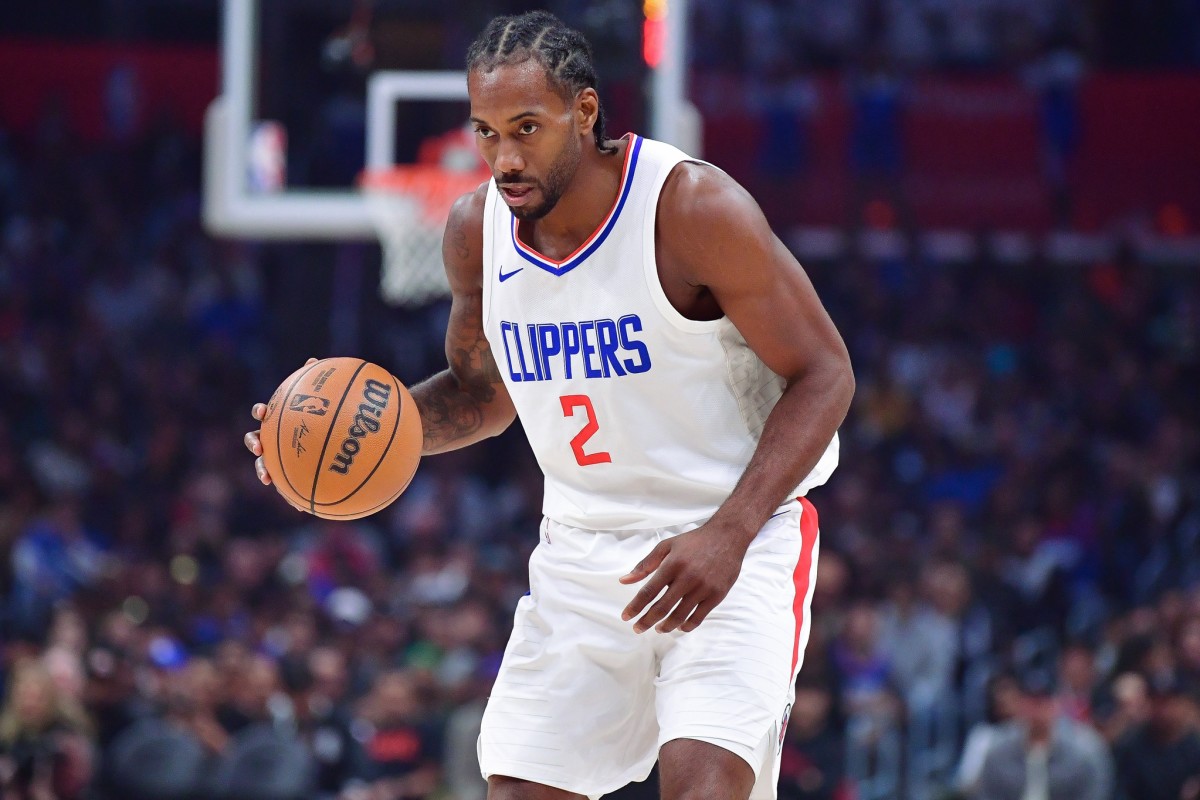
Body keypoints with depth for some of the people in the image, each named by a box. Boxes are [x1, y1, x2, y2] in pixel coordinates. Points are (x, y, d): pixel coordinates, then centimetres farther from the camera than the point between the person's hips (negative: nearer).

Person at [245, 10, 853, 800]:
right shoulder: (477, 230, -2)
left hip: (740, 540, -5)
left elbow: (823, 375, -14)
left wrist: (727, 536, -26)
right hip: (584, 548, 6)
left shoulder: (694, 208, -19)